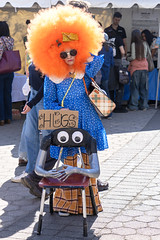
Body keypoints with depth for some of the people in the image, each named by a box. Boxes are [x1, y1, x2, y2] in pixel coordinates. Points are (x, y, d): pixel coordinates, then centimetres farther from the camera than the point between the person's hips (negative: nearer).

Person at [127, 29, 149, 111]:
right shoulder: (144, 44, 4)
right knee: (144, 87, 8)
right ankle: (144, 105, 10)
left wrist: (128, 58, 11)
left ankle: (133, 105, 3)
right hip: (144, 67, 4)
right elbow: (145, 55, 10)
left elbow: (133, 57, -9)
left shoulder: (134, 44, -8)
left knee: (134, 87, 1)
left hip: (135, 67, -4)